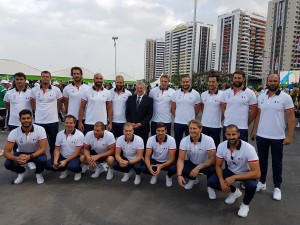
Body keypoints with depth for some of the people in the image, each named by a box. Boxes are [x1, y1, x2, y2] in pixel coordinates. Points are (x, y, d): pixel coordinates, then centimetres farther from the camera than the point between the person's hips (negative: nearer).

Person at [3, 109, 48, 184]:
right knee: (8, 164, -25)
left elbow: (43, 149, -25)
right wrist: (16, 158, -41)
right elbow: (6, 152, -19)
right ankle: (22, 172, 10)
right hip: (21, 153, 2)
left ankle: (38, 173, 2)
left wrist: (29, 157, -40)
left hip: (36, 153, -2)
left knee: (42, 160, -34)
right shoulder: (14, 132, -20)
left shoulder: (40, 129, -24)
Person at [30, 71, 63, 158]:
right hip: (39, 121, 1)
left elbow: (59, 103, 9)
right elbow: (32, 103, 14)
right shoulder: (34, 90, 0)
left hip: (53, 121, -1)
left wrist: (54, 111, 6)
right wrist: (37, 111, 10)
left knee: (53, 142, 9)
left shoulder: (56, 90, -3)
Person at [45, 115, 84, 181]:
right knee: (48, 165, -14)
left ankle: (78, 171, 2)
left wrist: (65, 161, -23)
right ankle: (64, 170, 12)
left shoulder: (80, 135, -15)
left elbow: (77, 152, -16)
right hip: (62, 156, 5)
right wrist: (55, 161, -14)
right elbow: (57, 149, 3)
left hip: (74, 157, -5)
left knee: (72, 166, -36)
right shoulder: (60, 134, 0)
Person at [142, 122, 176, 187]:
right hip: (155, 160, 2)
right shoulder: (151, 139, -19)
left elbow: (172, 158, -24)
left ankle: (169, 176, 6)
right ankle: (154, 174, 11)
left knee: (173, 169, -33)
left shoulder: (171, 140, -24)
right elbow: (147, 157, -18)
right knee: (144, 168, -25)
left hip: (167, 162, -1)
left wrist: (161, 166, -41)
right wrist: (149, 167, -40)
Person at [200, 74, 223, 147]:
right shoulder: (203, 94, 3)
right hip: (204, 125, 4)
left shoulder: (222, 95, -11)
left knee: (215, 146, 11)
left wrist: (220, 120, 0)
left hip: (216, 126, -4)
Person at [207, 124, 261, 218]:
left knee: (251, 185, -36)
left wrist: (234, 177, -38)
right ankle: (234, 191, 14)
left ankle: (245, 204, 0)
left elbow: (257, 173, -34)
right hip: (231, 171, 4)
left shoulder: (248, 148, -31)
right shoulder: (221, 146, -19)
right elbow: (218, 166, -7)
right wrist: (221, 181, -24)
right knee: (211, 182, -15)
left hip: (246, 173, -3)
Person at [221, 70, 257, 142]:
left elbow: (253, 111, -1)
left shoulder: (250, 93, -3)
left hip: (242, 128, -3)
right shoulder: (226, 93, 6)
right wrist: (226, 119, 4)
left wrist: (246, 124, 1)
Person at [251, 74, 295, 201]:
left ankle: (277, 187, 24)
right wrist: (254, 131, 8)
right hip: (261, 136, 3)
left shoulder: (285, 97, -7)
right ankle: (262, 182, 30)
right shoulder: (261, 97, 5)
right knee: (262, 160, 14)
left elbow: (291, 118, -8)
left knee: (277, 162, 10)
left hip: (277, 137, -3)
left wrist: (290, 136, -13)